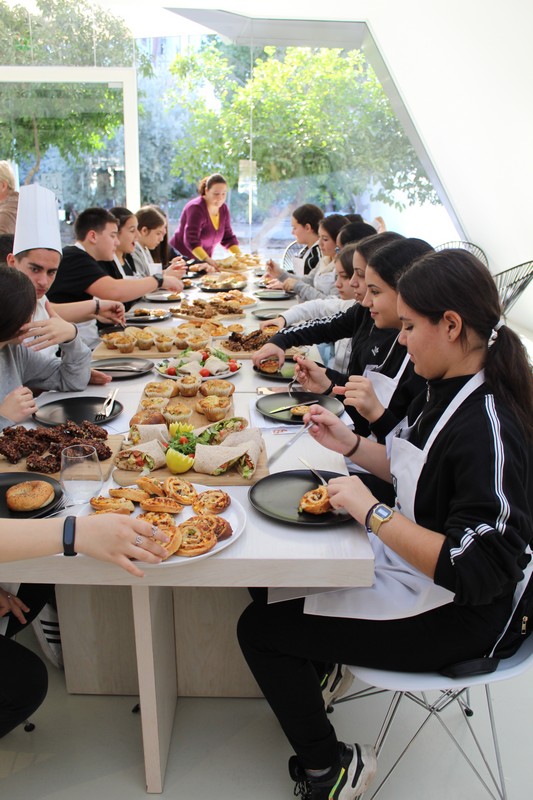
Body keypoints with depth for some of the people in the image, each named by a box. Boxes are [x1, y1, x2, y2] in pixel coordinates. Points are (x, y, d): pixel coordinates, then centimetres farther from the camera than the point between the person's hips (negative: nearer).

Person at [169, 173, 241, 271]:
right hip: (182, 258, -6)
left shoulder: (223, 208, 5)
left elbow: (228, 237, 10)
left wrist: (239, 255, -8)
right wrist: (207, 259, -42)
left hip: (203, 259, 7)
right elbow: (191, 240, -28)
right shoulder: (196, 208, -18)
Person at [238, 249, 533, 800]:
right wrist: (349, 444, 1)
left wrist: (370, 511, -29)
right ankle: (309, 672, 42)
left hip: (450, 614, -9)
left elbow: (477, 571, -33)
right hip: (407, 564, 9)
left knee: (259, 628, -4)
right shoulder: (447, 391, -2)